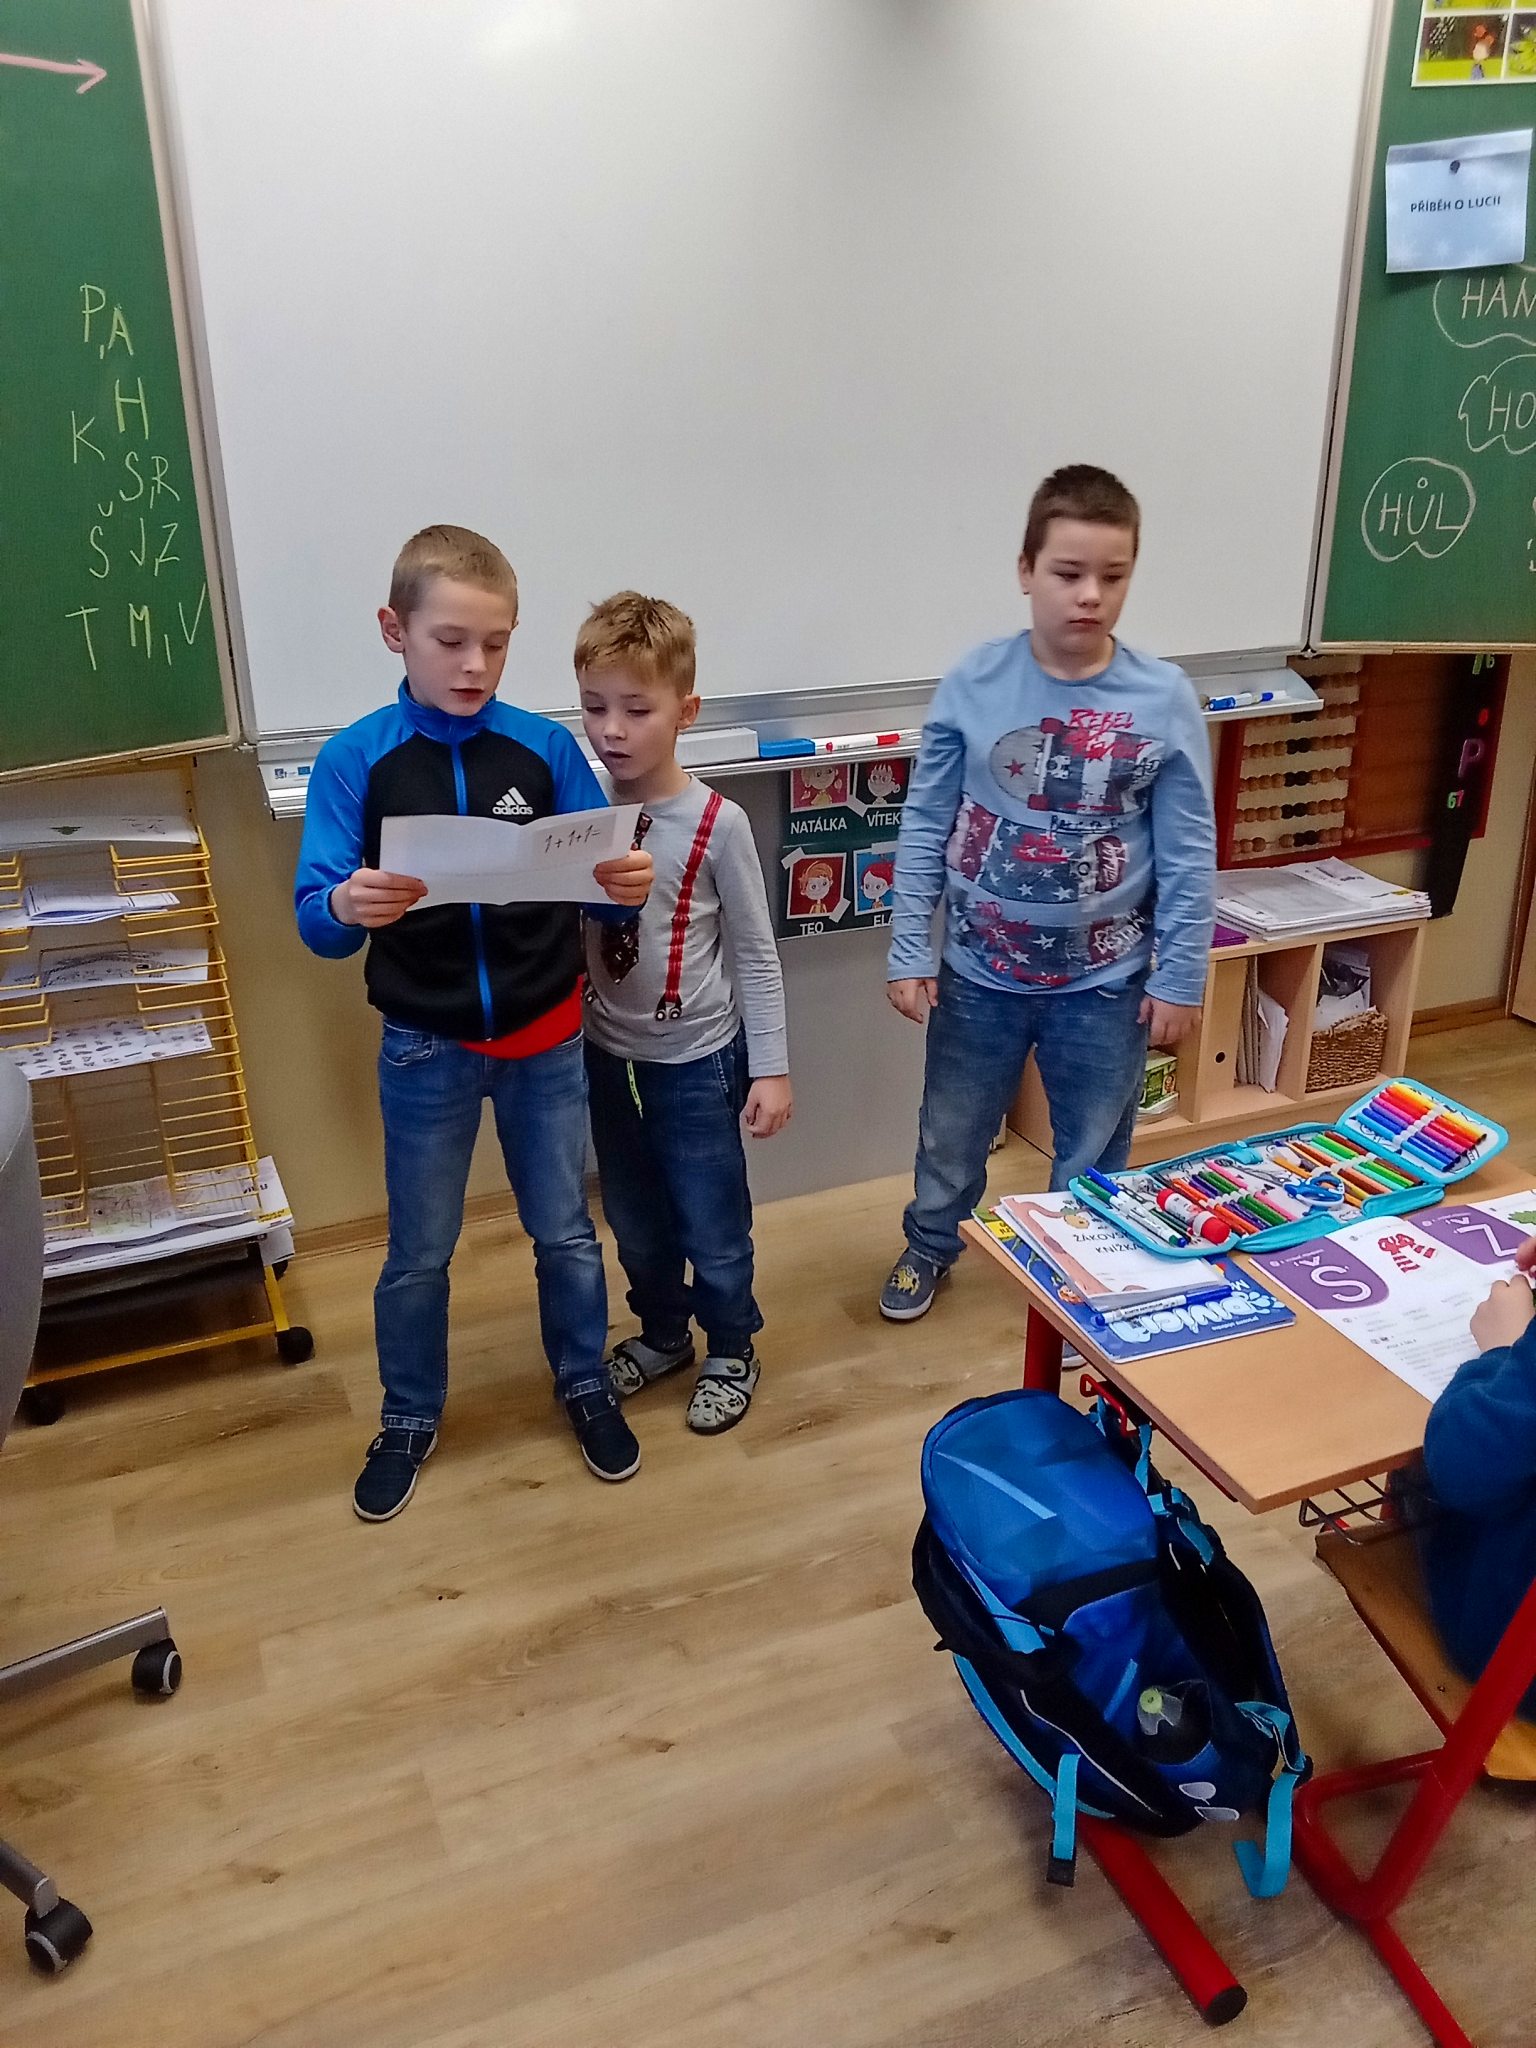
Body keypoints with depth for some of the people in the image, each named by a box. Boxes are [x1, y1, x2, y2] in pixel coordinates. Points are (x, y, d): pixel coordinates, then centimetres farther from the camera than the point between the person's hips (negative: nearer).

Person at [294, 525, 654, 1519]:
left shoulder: (546, 747, -7)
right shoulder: (354, 761, -10)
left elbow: (598, 887, -5)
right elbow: (316, 921, -14)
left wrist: (630, 886, -29)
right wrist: (346, 907, -37)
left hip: (545, 1038, 1)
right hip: (427, 1049, 0)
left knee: (565, 1230, 16)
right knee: (419, 1251, 15)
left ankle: (586, 1383, 40)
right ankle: (410, 1417, 38)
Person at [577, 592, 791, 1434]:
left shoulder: (718, 824, -16)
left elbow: (755, 955, -9)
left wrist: (771, 1069, -9)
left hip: (697, 1058, -4)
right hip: (606, 1052, 4)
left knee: (712, 1226, 11)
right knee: (634, 1221, 21)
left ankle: (730, 1355, 35)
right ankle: (662, 1333, 45)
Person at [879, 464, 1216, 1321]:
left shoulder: (1165, 699, -13)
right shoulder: (974, 684, -12)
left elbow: (1188, 854, -7)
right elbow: (925, 828, -6)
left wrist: (1180, 977, -5)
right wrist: (909, 952, -5)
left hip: (1106, 982, 0)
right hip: (980, 972, 1)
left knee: (1093, 1156, 19)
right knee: (952, 1136, 22)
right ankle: (930, 1248, 49)